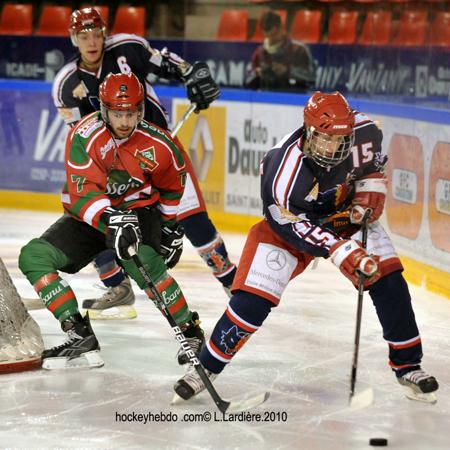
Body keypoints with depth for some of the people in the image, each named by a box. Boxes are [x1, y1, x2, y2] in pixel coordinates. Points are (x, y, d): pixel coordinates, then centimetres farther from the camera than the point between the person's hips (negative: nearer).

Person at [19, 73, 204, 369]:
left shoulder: (159, 145, -15)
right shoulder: (85, 135, -22)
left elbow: (173, 183, 8)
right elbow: (82, 193, -31)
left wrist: (170, 228, 14)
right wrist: (111, 221, -48)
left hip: (138, 210, -2)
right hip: (90, 217, 2)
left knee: (142, 262, -35)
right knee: (33, 257, -16)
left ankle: (190, 331, -15)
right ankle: (81, 339, -17)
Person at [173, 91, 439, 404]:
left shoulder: (361, 131, -25)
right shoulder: (284, 169, -37)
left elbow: (373, 160, 1)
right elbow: (298, 227, -30)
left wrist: (370, 192, -12)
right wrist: (341, 252, -38)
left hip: (345, 213, 4)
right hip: (289, 222, -4)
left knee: (388, 281, -9)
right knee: (253, 297, -15)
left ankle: (408, 365, 6)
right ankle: (207, 366, 1)